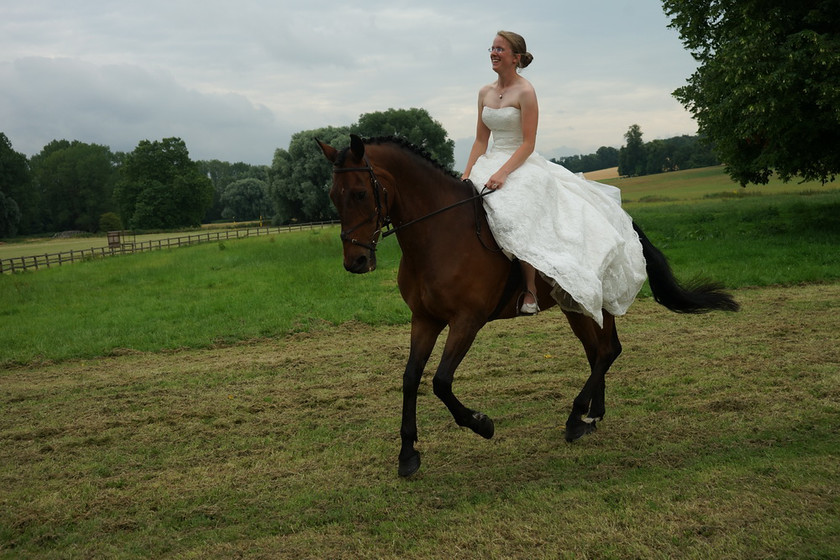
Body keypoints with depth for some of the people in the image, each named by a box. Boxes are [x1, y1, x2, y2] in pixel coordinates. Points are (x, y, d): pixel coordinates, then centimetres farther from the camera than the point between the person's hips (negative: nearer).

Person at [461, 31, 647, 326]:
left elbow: (528, 144, -12)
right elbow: (481, 141, 14)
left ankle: (530, 290, -23)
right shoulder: (485, 93, 13)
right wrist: (466, 175, 1)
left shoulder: (525, 92, -7)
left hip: (523, 166, -7)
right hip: (490, 163, 7)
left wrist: (502, 173, -24)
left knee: (513, 213, -33)